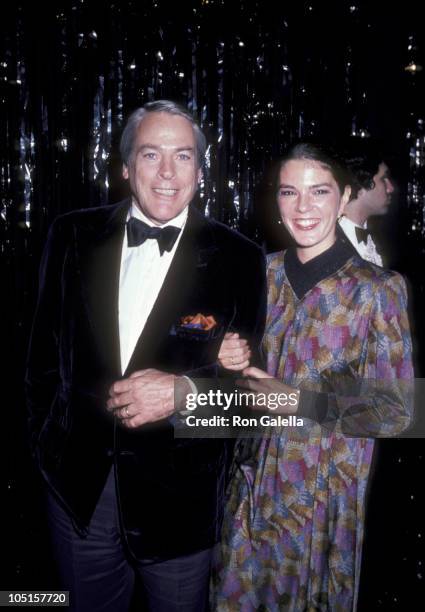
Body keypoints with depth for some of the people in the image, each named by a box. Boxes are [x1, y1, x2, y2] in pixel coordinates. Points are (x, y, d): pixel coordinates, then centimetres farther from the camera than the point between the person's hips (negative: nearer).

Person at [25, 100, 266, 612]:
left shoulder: (238, 259, -7)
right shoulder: (73, 237, -1)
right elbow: (45, 348, 6)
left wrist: (186, 390, -22)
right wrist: (45, 436, 7)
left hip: (180, 491, -1)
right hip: (78, 480, 2)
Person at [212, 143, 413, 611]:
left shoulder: (377, 289, -14)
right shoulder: (265, 272, 0)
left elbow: (394, 411, -12)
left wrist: (299, 401, -21)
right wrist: (229, 360, -10)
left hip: (324, 492, -4)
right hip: (253, 483, 4)